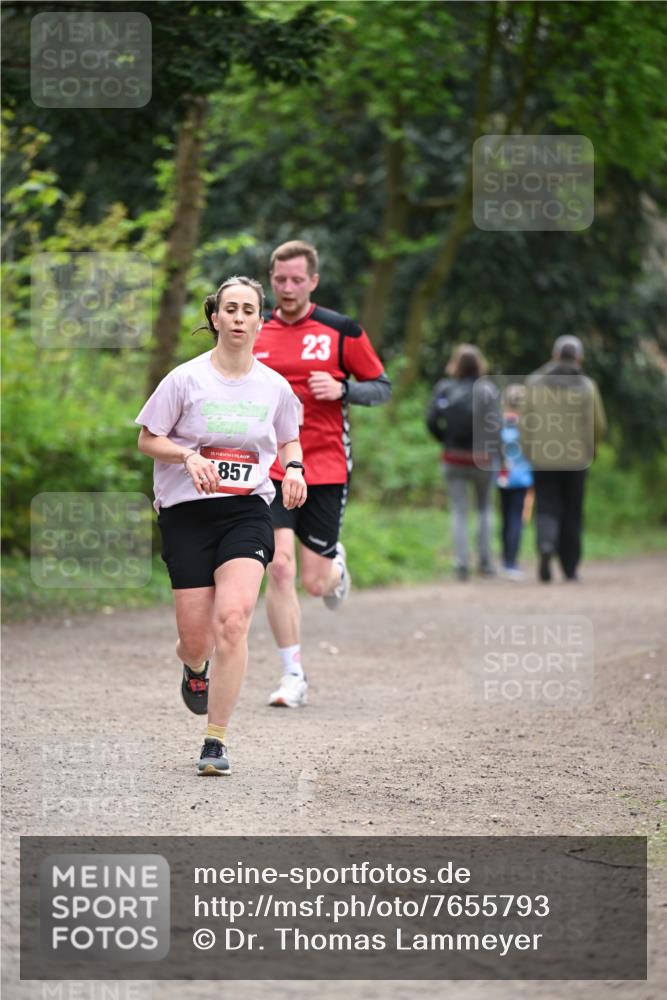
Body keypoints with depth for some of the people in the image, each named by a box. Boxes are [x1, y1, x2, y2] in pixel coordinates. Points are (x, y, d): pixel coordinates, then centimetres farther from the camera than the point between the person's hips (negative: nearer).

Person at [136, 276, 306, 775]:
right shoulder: (186, 379, -3)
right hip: (187, 514, -1)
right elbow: (148, 439, 3)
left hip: (248, 512, 1)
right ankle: (195, 668, 41)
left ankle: (216, 741, -13)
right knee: (196, 638, -1)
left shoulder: (275, 387, 5)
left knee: (232, 620, -21)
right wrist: (189, 456, -14)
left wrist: (294, 468, 0)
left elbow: (289, 439, 22)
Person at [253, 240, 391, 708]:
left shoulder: (341, 330, -2)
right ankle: (294, 676, -3)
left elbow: (382, 388, 2)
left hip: (326, 470, -1)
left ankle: (336, 566, 39)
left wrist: (341, 389, -16)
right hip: (272, 470, 1)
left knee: (315, 581, -1)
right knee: (279, 569, -13)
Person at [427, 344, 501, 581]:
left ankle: (462, 562, -7)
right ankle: (484, 560, 12)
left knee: (459, 511, 4)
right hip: (482, 458, -1)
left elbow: (431, 421, -5)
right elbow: (495, 424, -14)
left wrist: (446, 440, 8)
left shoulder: (444, 388, -1)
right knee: (484, 508, 15)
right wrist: (495, 451, -5)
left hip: (454, 458, 1)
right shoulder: (488, 389, -6)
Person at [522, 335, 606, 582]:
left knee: (547, 508, 2)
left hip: (543, 457, 0)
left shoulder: (535, 383, 0)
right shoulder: (586, 386, -1)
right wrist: (590, 449, 18)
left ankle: (546, 546, -27)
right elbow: (599, 425, 1)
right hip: (575, 459, 0)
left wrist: (529, 451, 12)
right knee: (572, 513, 10)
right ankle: (570, 568, 13)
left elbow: (525, 421, 0)